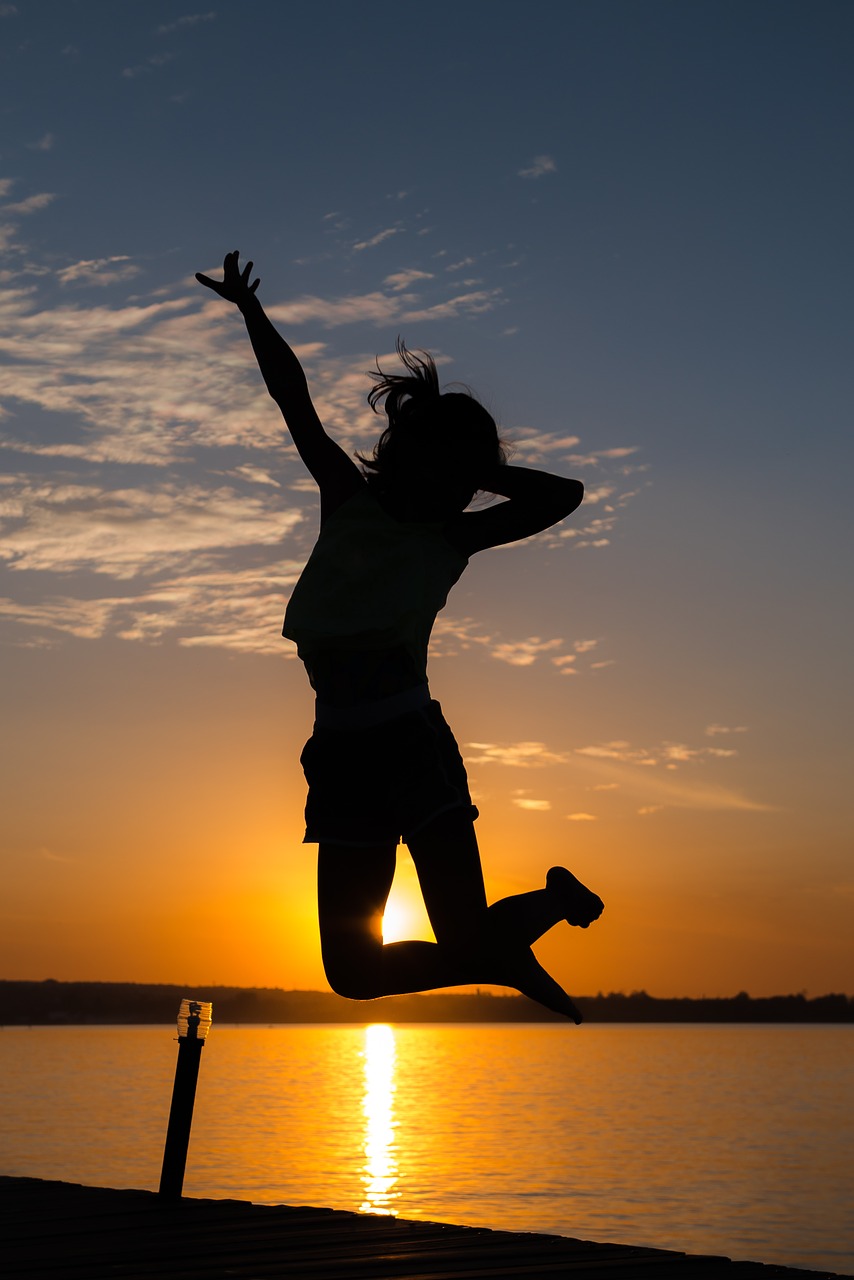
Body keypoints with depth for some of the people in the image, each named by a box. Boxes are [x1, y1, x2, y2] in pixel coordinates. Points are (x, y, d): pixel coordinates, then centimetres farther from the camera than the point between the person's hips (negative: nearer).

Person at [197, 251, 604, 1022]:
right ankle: (504, 958, 21)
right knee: (353, 972, 2)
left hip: (412, 744, -2)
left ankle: (555, 896, 19)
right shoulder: (347, 500, 11)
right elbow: (295, 400, 5)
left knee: (467, 944, -8)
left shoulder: (453, 539, 8)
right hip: (344, 753, 2)